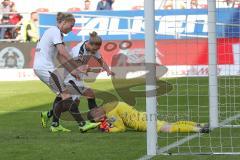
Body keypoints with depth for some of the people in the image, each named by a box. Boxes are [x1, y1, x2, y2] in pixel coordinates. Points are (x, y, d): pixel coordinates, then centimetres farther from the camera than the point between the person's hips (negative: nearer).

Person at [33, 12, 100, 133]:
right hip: (45, 67, -10)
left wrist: (71, 71, 13)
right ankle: (82, 124, -14)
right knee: (66, 95, -12)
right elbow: (63, 53, -20)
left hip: (39, 67, 10)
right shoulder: (55, 32, -10)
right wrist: (77, 67, -18)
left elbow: (59, 56, 20)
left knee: (61, 95, 15)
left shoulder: (53, 31, 21)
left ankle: (55, 125, 15)